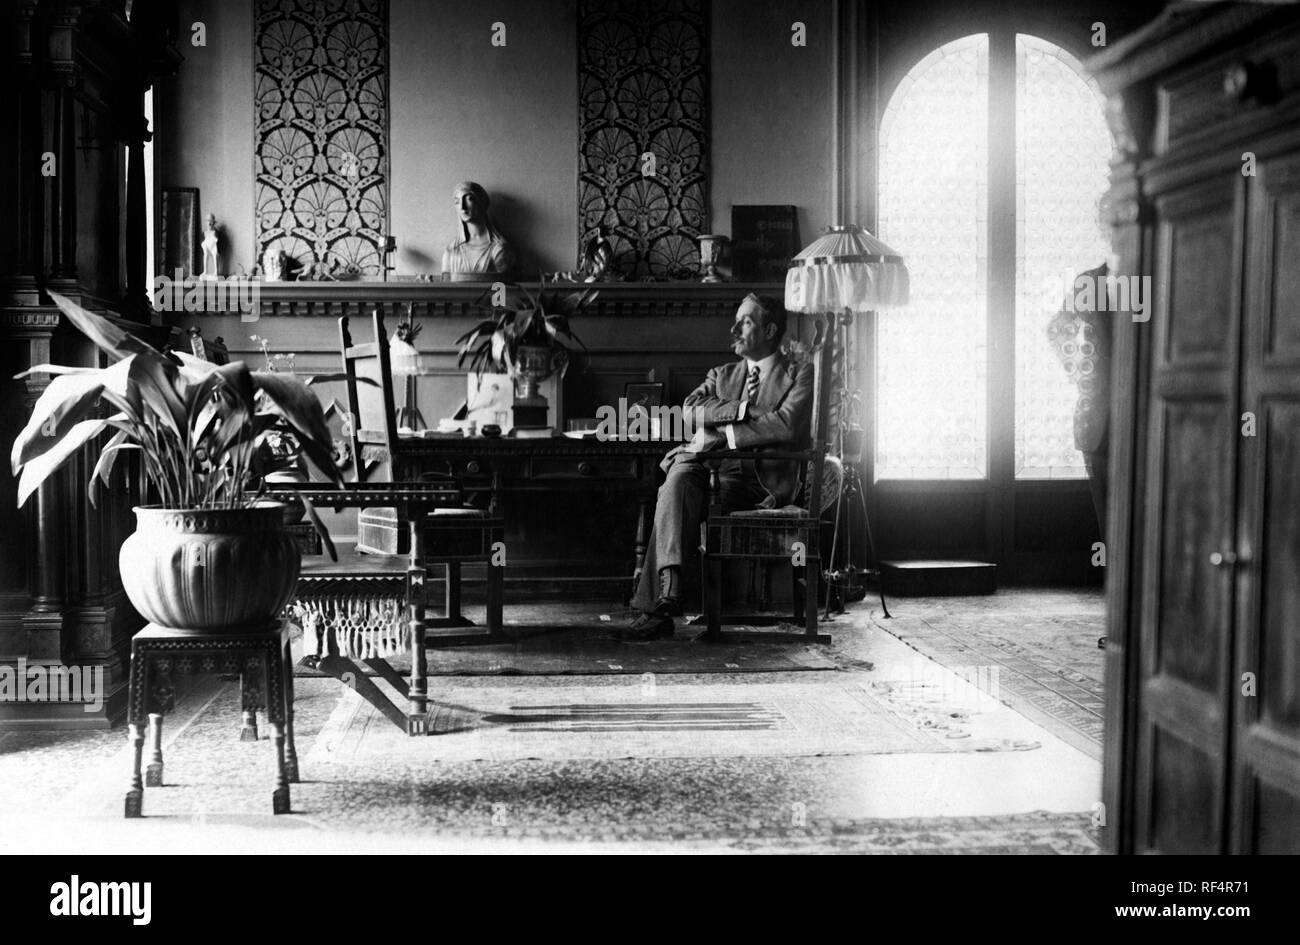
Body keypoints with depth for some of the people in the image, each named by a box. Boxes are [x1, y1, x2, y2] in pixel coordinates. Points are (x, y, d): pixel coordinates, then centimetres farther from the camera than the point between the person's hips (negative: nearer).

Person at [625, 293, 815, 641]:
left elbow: (787, 427, -7)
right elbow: (690, 410, 7)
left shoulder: (801, 374, 12)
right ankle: (669, 586, -41)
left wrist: (722, 432, -7)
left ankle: (656, 606, -34)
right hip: (707, 467, 5)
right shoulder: (722, 375, 28)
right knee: (679, 477, -32)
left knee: (670, 504, -29)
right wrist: (744, 409, -5)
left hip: (759, 479, -4)